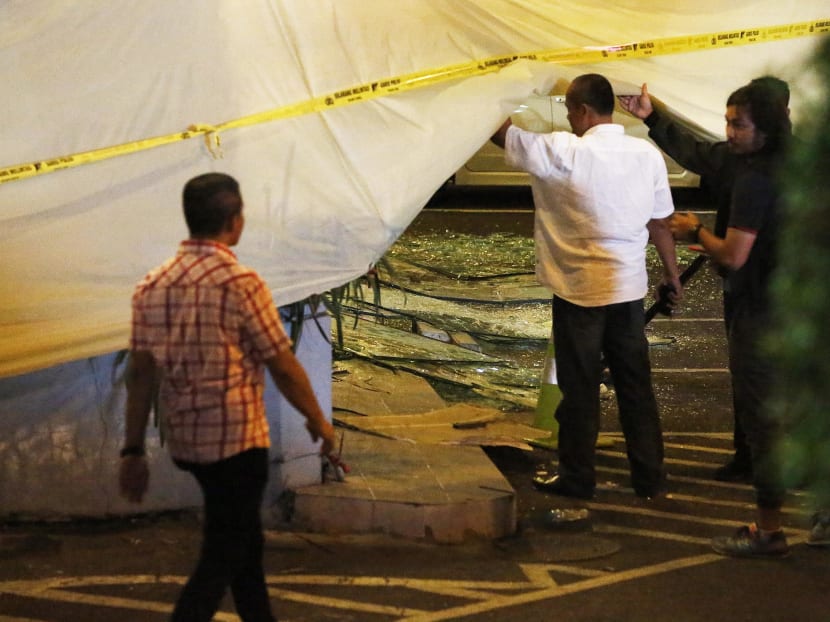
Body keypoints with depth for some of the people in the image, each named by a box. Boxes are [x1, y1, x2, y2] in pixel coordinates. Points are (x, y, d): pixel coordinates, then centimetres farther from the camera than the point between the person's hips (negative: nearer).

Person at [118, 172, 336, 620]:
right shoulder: (241, 283, -16)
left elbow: (140, 373, 2)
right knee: (221, 558, 1)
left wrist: (133, 450, 7)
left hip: (184, 441, 7)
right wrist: (318, 421, 5)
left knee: (245, 540, 23)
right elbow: (283, 367, -10)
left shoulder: (152, 286, 1)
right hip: (237, 440, -7)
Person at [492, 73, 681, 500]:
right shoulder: (648, 154, -1)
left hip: (579, 292, -5)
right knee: (636, 386, 13)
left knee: (580, 389, 7)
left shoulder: (565, 153, -16)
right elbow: (660, 224, 6)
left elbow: (500, 133, -7)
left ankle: (577, 477, 17)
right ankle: (650, 476, 19)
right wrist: (672, 275, 18)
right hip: (629, 289, 5)